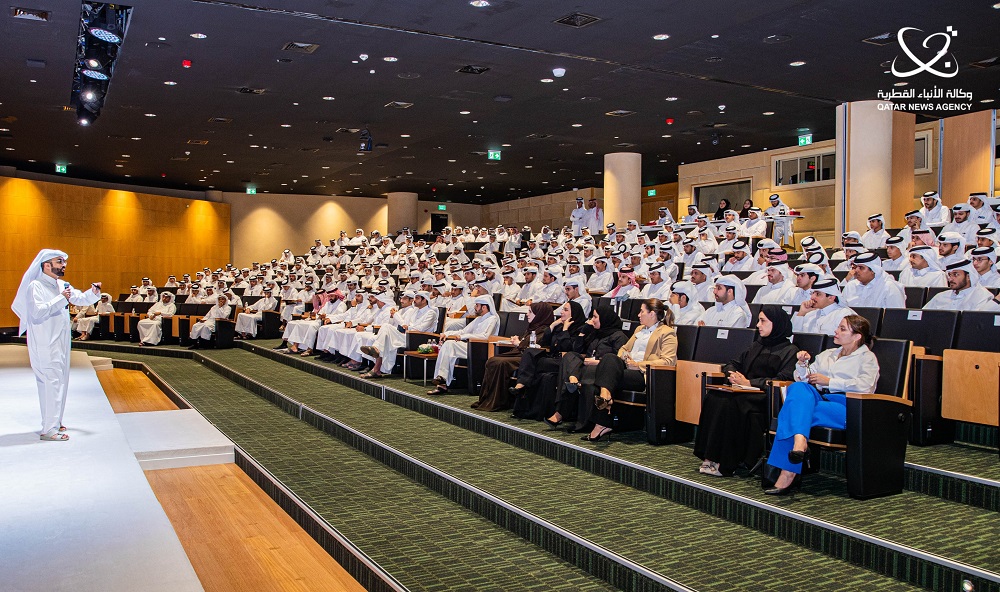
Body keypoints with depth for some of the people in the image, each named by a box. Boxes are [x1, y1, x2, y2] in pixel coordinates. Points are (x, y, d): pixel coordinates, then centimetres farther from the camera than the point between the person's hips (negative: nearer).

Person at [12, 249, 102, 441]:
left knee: (60, 380, 13)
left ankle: (53, 421, 24)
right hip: (45, 344, -9)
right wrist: (61, 298, -23)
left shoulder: (61, 285, 11)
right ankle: (49, 429, -10)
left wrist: (94, 292, -3)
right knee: (52, 382, -12)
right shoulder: (36, 286, -13)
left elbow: (80, 299, 16)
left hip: (60, 342, 9)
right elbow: (38, 311, -24)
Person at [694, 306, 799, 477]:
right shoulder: (757, 345, 25)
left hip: (766, 397, -7)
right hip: (747, 393, 7)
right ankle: (709, 457, -27)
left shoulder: (789, 350, 2)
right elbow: (732, 363, 27)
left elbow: (784, 379, -13)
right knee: (712, 397, -23)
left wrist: (749, 382, -14)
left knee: (728, 403, -32)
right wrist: (732, 374, 2)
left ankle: (724, 463, -28)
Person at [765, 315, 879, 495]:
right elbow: (803, 378, 29)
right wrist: (803, 364, 8)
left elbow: (864, 386, -6)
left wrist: (829, 381, -6)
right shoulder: (827, 354, 33)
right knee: (798, 388, -33)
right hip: (818, 398, 5)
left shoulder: (867, 357, 15)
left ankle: (787, 475, -40)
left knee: (796, 409, -33)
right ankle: (800, 440, -54)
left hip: (845, 406, -5)